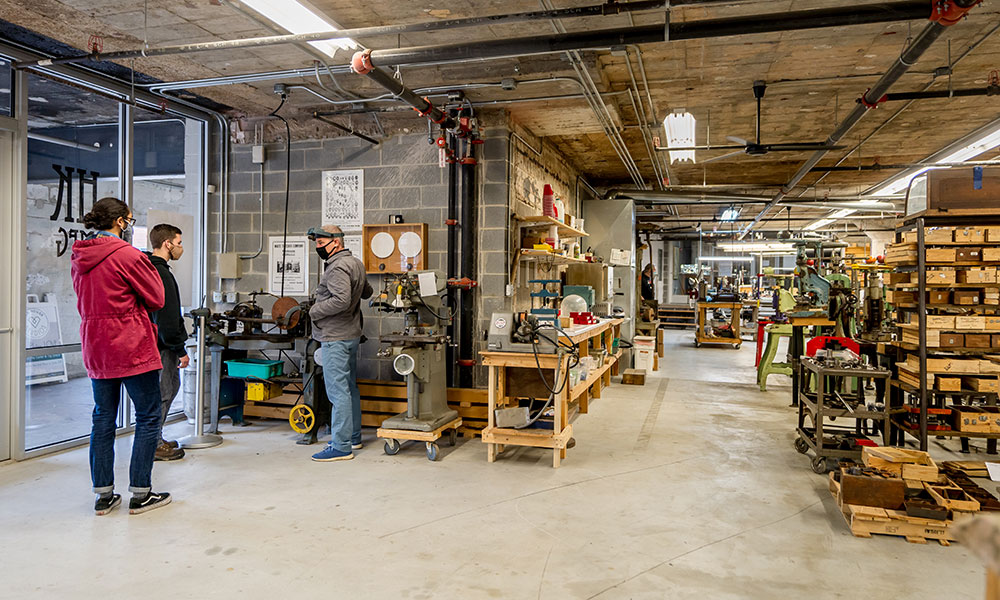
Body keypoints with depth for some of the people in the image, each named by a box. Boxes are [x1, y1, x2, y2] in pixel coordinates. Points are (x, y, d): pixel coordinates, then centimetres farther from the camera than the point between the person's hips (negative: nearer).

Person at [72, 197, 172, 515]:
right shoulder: (126, 254, -14)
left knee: (103, 418, 13)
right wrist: (148, 267, 6)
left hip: (96, 349, 8)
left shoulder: (79, 257, 10)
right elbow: (156, 299, -9)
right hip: (132, 349, -7)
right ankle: (140, 493, 7)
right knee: (148, 417, 3)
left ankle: (103, 494, 19)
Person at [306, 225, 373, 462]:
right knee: (350, 387, 16)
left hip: (335, 338, -10)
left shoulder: (338, 267, -16)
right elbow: (367, 292, 27)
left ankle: (341, 447, -3)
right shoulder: (355, 263, 14)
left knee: (338, 391, -7)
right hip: (351, 334, 10)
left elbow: (341, 300, -28)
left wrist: (315, 311, -16)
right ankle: (353, 438, 26)